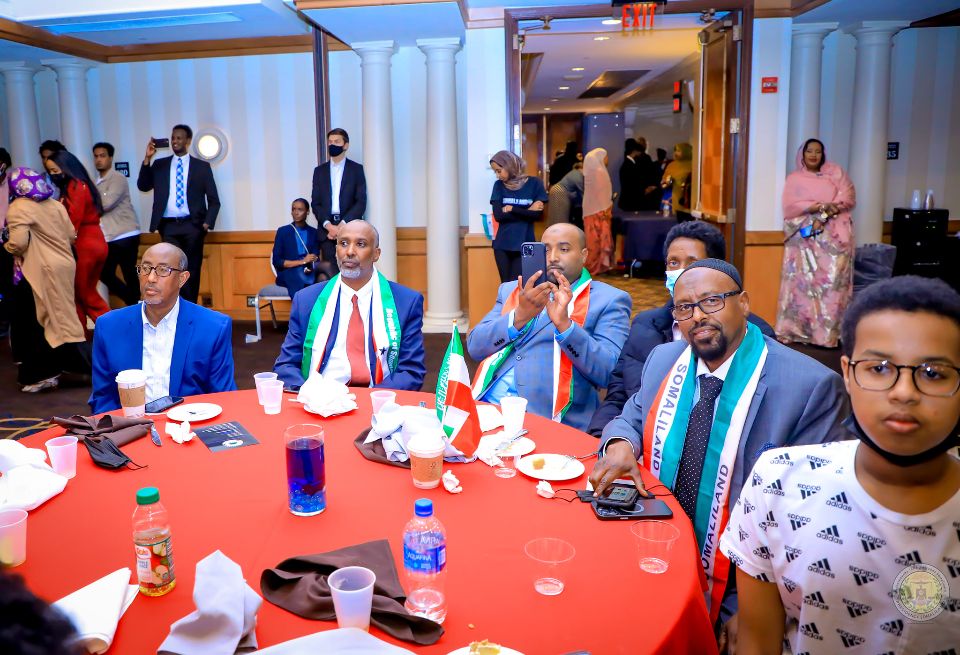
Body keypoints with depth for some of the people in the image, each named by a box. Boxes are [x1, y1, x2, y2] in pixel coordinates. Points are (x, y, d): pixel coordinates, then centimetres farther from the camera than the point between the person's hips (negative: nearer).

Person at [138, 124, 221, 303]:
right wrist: (147, 158, -4)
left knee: (192, 271, 3)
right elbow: (143, 186, 4)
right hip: (169, 226, 1)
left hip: (193, 226, -1)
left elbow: (214, 200, 6)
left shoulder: (202, 166, 6)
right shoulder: (160, 164, 13)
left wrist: (207, 223, -7)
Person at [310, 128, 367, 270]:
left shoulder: (356, 169, 6)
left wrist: (342, 225, -12)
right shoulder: (319, 171, 14)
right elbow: (316, 202, 9)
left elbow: (361, 202, -2)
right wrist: (328, 225, -9)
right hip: (326, 229, 2)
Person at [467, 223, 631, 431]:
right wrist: (519, 316, -9)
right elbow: (475, 347, 6)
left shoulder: (609, 300, 4)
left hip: (549, 421, -4)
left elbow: (609, 373, -6)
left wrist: (564, 323, -18)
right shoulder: (511, 290, 17)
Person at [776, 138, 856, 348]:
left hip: (834, 236, 1)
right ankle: (797, 329, -6)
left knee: (833, 280, -8)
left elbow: (848, 197, 3)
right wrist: (821, 206, -14)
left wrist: (826, 213, -12)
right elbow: (790, 206, -2)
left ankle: (831, 332, -8)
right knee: (804, 281, -6)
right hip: (805, 237, -1)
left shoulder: (835, 172, 15)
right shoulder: (794, 178, 12)